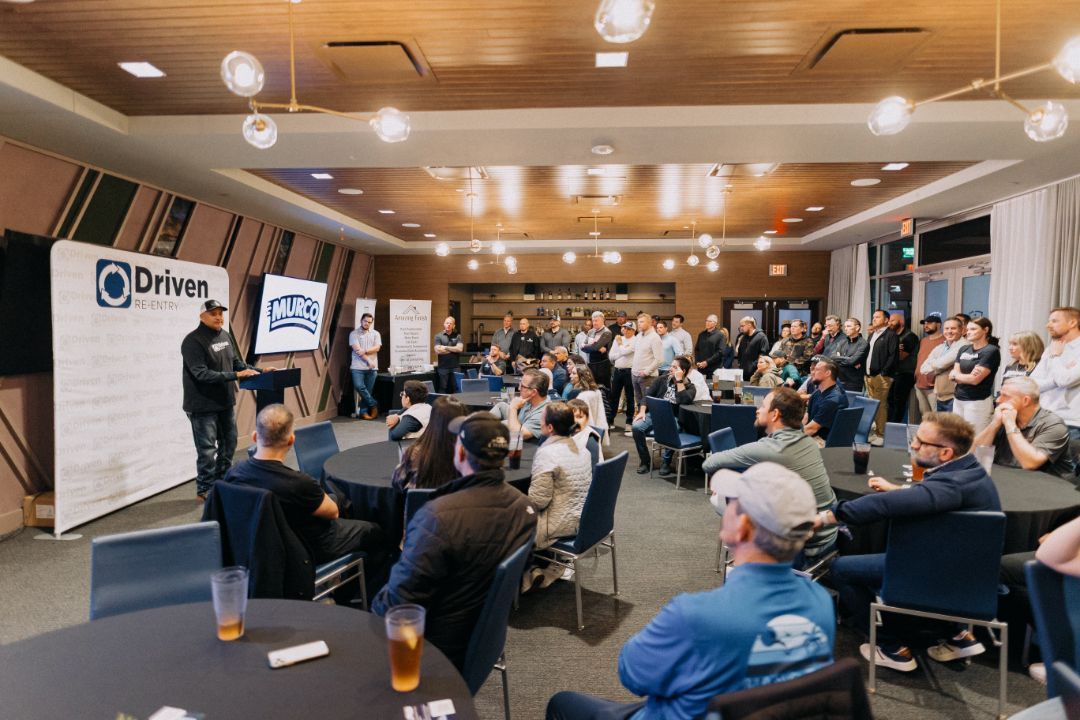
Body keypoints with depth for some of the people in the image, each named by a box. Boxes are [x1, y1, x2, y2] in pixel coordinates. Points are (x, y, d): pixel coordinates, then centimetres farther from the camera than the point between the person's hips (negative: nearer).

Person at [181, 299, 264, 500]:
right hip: (204, 406, -8)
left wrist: (259, 370, 0)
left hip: (226, 402, 8)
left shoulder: (225, 336, 6)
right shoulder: (193, 341, -17)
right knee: (207, 450, -1)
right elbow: (201, 374, -24)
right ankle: (205, 490, 14)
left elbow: (235, 362, 13)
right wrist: (235, 375, -29)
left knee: (229, 443, 17)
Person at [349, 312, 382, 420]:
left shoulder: (375, 333, 11)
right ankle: (373, 404, 1)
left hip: (372, 367, 3)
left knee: (368, 390, 3)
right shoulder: (354, 333, 2)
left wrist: (365, 351, -15)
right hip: (358, 366, -2)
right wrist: (368, 360, -13)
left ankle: (363, 411, 12)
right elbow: (357, 349, -8)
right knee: (359, 386, -17)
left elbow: (377, 348, -1)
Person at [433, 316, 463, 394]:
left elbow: (460, 349, -7)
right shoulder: (438, 336, 3)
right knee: (443, 388, 3)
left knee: (456, 388, 3)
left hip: (455, 367, 1)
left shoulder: (457, 336, 8)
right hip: (443, 367, -1)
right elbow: (438, 350, -10)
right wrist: (453, 349, -5)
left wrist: (446, 347, -7)